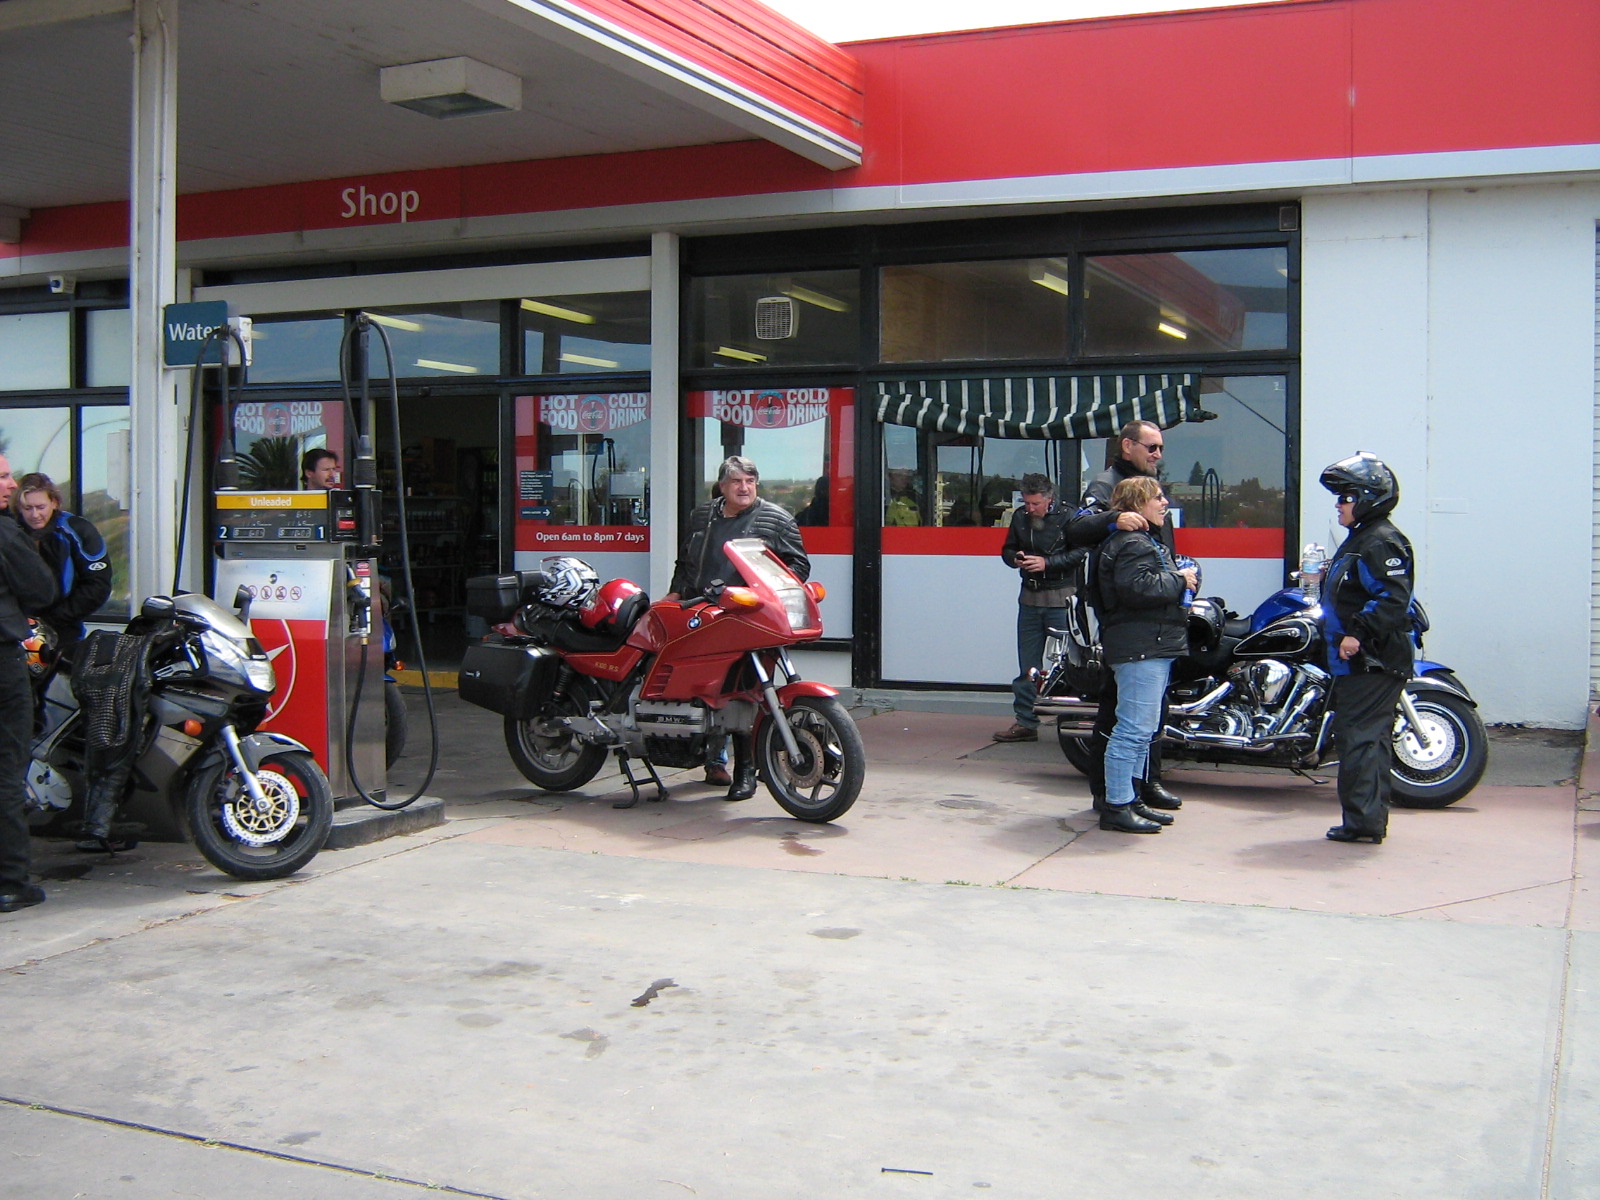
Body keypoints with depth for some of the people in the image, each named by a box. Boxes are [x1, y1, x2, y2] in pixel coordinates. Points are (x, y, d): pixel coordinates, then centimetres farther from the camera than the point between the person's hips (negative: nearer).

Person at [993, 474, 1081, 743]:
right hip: (1029, 597, 6)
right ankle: (1025, 723, 15)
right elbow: (1007, 549, 20)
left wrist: (1047, 563, -18)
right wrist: (1016, 558, -3)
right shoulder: (1019, 517, 10)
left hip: (1061, 599, -5)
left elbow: (1080, 553, -12)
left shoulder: (1067, 517, -6)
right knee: (1027, 665, 9)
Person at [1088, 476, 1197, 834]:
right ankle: (1116, 807, -7)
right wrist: (1179, 581, -16)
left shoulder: (1146, 541, 23)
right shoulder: (1131, 543, -13)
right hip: (1140, 648, -12)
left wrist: (1180, 579, 11)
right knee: (1134, 729, -10)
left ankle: (1130, 800, 23)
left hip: (1153, 647, 12)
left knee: (1143, 730, 16)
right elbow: (1136, 588, -27)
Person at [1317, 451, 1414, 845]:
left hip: (1373, 662, -11)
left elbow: (1394, 598, -24)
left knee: (1359, 738, -9)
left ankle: (1363, 821, -6)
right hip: (1360, 661, 11)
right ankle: (1372, 820, 21)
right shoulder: (1359, 538, 19)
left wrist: (1360, 634, -28)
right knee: (1371, 738, 14)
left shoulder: (1381, 542, -15)